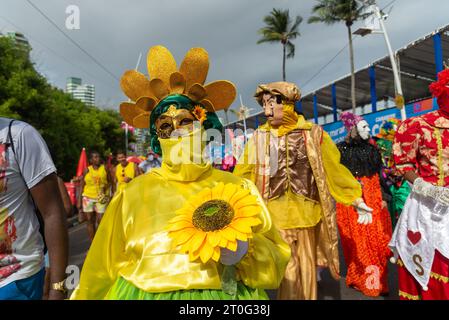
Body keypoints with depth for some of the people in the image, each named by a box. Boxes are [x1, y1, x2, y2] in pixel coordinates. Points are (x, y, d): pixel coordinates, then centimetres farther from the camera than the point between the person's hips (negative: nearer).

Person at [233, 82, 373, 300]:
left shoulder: (312, 134, 1)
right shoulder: (259, 137, 3)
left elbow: (335, 170, 4)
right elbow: (242, 175, 3)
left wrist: (356, 199, 4)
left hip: (304, 212, 0)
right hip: (272, 214, 0)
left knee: (305, 268, 14)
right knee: (283, 268, 6)